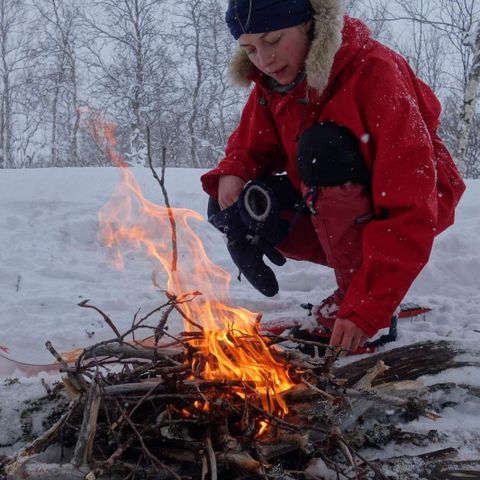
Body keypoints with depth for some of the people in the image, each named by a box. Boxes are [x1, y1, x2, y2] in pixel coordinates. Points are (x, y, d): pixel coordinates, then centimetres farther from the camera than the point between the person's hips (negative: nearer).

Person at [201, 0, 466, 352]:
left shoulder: (374, 72, -28)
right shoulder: (272, 83, -7)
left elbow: (410, 203, -33)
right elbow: (252, 144, 8)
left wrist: (368, 307, -39)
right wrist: (232, 173, -19)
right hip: (331, 209, 7)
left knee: (322, 147, -33)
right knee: (233, 212, -11)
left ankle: (354, 295, -17)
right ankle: (360, 266, 0)